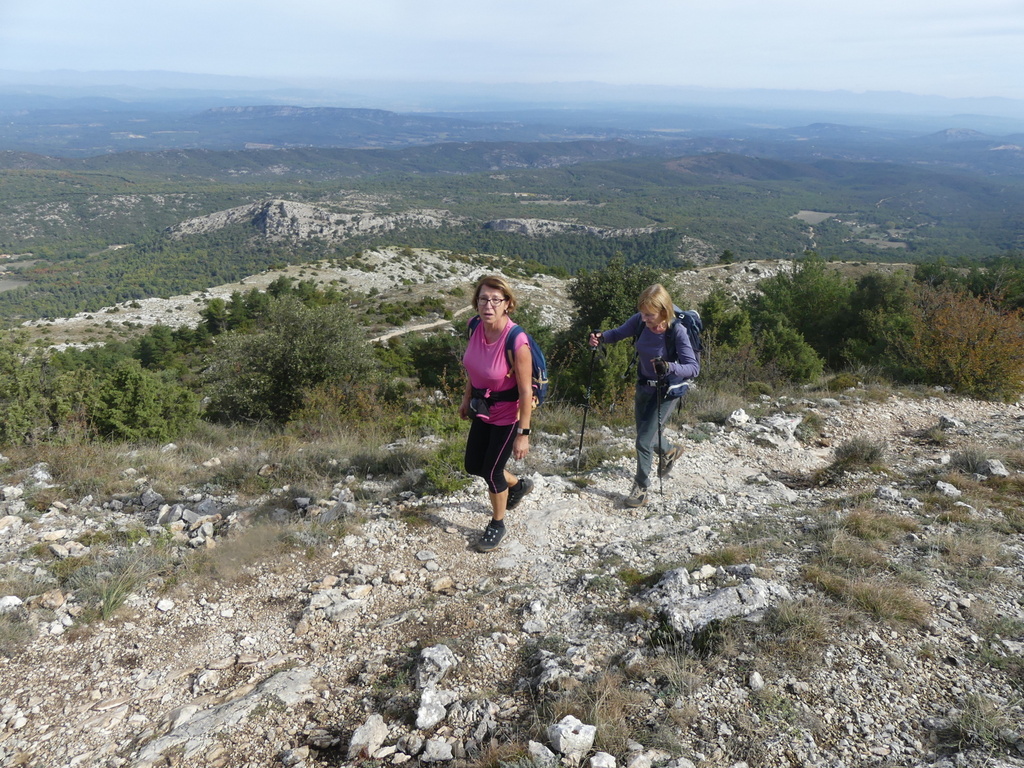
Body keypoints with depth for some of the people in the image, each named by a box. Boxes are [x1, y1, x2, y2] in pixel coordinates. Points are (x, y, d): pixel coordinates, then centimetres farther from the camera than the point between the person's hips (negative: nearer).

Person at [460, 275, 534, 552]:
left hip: (507, 414, -7)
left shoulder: (516, 341, -30)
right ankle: (519, 485, 46)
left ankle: (497, 525, 32)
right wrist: (467, 398, 15)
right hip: (482, 409, 7)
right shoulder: (476, 328, -11)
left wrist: (523, 434, -21)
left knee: (491, 471, 4)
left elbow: (526, 391, -24)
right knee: (473, 465, 17)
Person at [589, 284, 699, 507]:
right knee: (645, 435, 24)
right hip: (644, 386, 6)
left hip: (667, 391, -6)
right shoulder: (640, 321, -15)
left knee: (644, 440, -6)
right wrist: (601, 337, -20)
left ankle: (641, 488, 15)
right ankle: (670, 451, 57)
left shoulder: (677, 331, -28)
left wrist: (669, 367, -49)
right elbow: (618, 333, 2)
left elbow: (693, 367, -30)